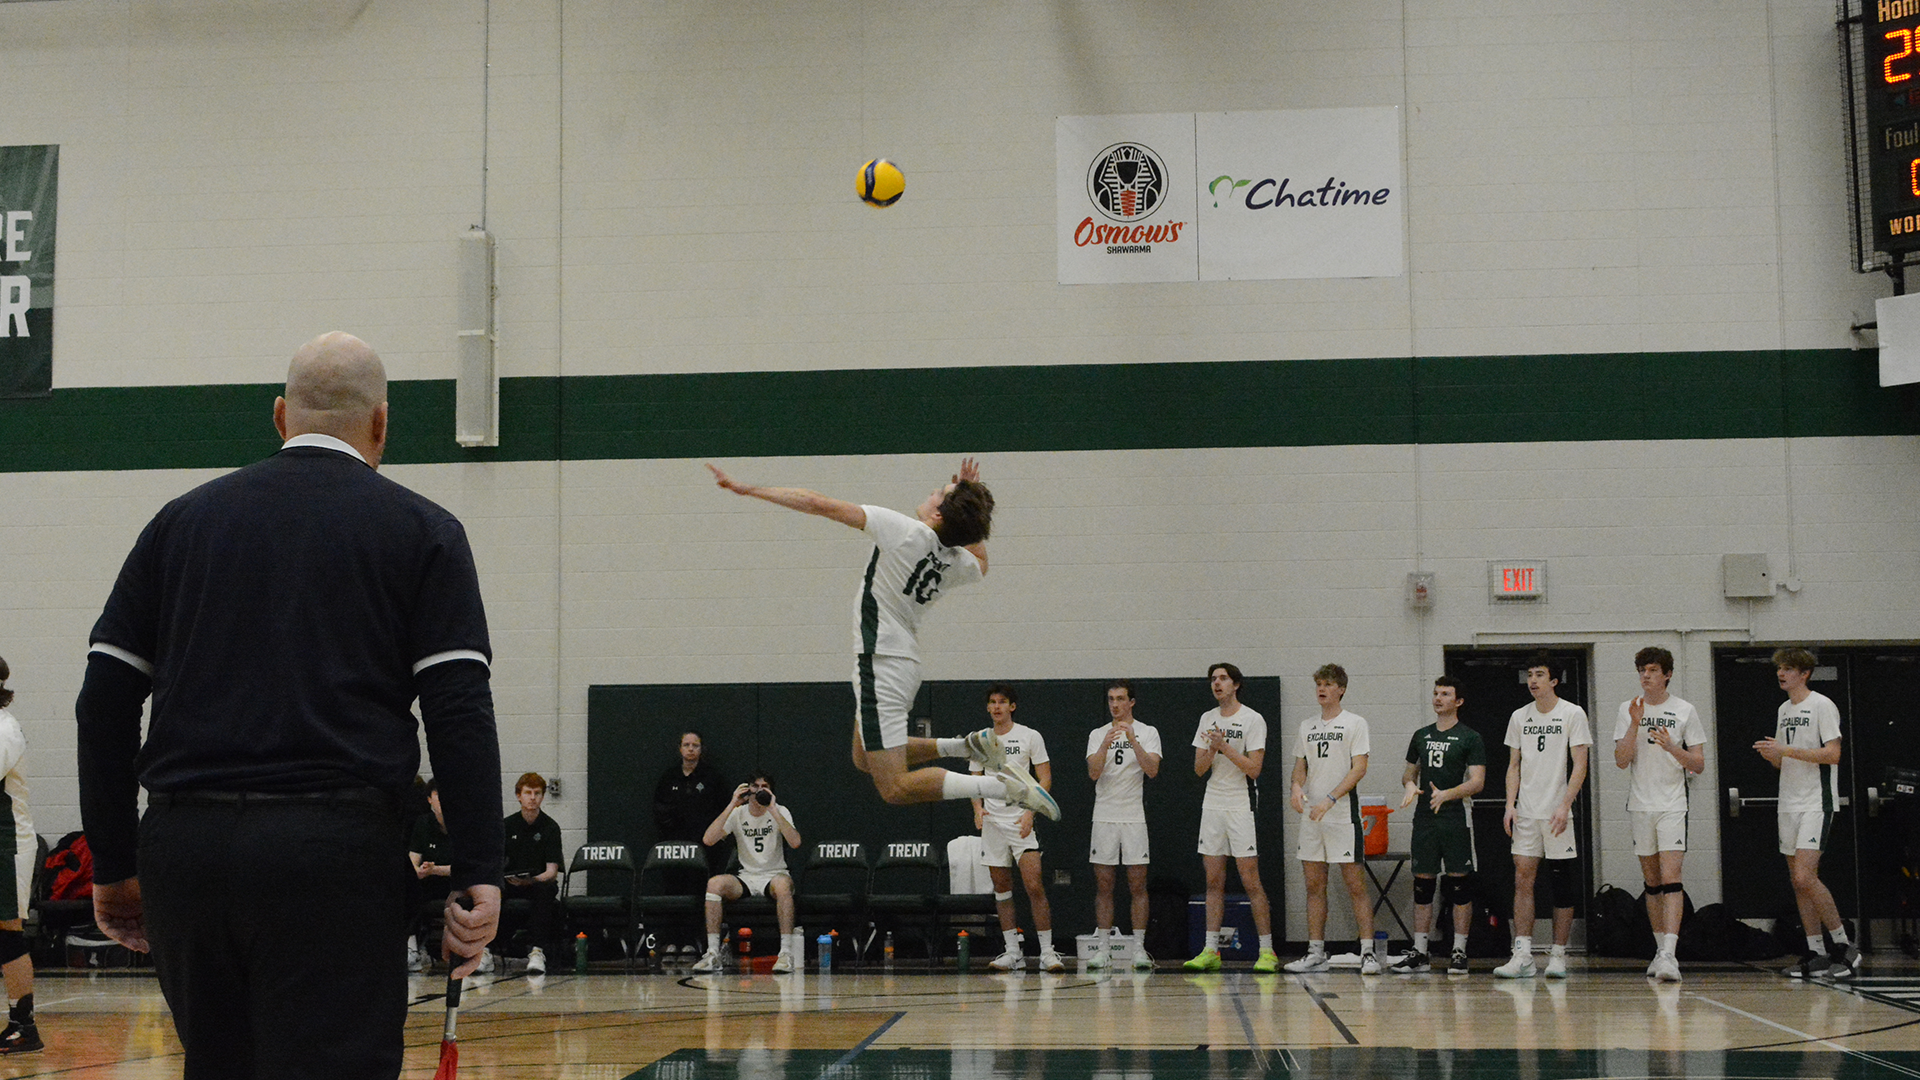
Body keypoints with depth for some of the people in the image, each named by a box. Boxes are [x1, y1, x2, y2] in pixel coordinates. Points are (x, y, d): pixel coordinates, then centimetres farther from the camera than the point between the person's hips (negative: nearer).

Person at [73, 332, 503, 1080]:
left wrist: (114, 864, 16)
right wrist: (476, 875, -5)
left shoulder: (181, 520, 15)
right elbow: (460, 712, -5)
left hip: (181, 849, 4)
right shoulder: (422, 532, 5)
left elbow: (104, 701, 11)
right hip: (334, 852, -4)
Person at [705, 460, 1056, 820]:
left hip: (880, 665, -8)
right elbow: (981, 563, 31)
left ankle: (1005, 787, -16)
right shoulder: (958, 562, 2)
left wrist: (747, 489, -7)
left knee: (894, 787, -7)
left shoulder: (906, 531, -16)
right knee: (865, 760, 27)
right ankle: (971, 744, 16)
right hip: (903, 662, 8)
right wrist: (970, 495, 22)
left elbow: (818, 504, -15)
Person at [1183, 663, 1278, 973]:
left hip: (1241, 806, -6)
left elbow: (1254, 769, -13)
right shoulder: (1207, 719, 12)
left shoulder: (1253, 720, -5)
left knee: (1250, 880, -6)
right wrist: (1212, 750, -11)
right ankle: (1211, 951, 9)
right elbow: (1199, 769, 8)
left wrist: (1225, 747, -19)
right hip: (1212, 805, 6)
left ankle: (1267, 951, -1)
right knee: (1213, 881, 6)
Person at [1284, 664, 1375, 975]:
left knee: (1355, 886, -6)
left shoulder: (1355, 723, -3)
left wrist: (1330, 799, -20)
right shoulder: (1307, 726, 15)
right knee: (1314, 887, 8)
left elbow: (1359, 767, -10)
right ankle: (1316, 953, 13)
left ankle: (1368, 953, -4)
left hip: (1343, 816, -6)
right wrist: (1297, 786, -5)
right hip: (1311, 817, 6)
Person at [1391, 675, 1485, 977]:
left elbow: (1477, 782, -8)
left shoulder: (1470, 738, -1)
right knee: (1423, 884, 5)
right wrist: (1410, 785, -1)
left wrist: (1447, 794, -22)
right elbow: (1409, 772, 23)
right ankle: (1419, 953, 9)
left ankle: (1459, 952, 3)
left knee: (1459, 884, -3)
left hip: (1456, 821, -5)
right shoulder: (1421, 736, 15)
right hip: (1424, 820, 5)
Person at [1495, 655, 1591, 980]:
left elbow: (1580, 765, -7)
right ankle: (1522, 956, -7)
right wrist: (1510, 804, 2)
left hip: (1558, 813, -4)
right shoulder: (1519, 717, 12)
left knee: (1562, 885, 1)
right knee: (1522, 878, -5)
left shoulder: (1573, 714, -2)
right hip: (1526, 812, 4)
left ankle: (1558, 955, 9)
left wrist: (1565, 806, -16)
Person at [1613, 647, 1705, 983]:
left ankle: (1670, 954, -21)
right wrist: (1635, 725, -14)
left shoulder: (1685, 711, 1)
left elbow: (1699, 764, 1)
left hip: (1673, 806, -3)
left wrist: (1672, 747, -16)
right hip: (1640, 805, 3)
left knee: (1670, 879, -14)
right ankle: (1660, 949, 19)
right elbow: (1621, 760, -3)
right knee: (1652, 882, 9)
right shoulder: (1628, 709, 6)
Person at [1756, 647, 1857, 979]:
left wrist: (1785, 749, -20)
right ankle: (1816, 955, 10)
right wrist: (1771, 755, 0)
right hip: (1789, 803, 8)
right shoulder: (1783, 710, 17)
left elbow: (1832, 754, -16)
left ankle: (1844, 946, -7)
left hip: (1817, 802, -8)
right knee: (1797, 880, 6)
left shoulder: (1821, 705, -7)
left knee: (1805, 876, -18)